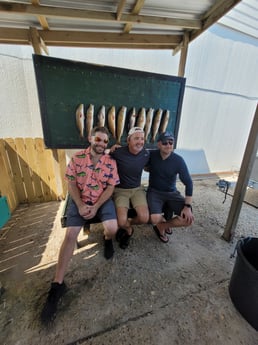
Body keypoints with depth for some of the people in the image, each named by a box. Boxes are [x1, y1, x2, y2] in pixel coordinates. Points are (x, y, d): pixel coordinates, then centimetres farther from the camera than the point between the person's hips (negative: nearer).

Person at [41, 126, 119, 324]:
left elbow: (110, 187, -4)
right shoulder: (77, 158, -1)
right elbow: (72, 184, -1)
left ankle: (107, 240, 18)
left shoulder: (111, 162, -2)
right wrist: (81, 205, -12)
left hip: (102, 200, 0)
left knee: (113, 229, -22)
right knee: (70, 235, -13)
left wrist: (96, 207, -15)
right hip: (80, 200, 1)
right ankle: (58, 283, 4)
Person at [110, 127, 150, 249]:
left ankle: (126, 226, 20)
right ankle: (129, 229, 22)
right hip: (120, 189, -3)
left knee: (144, 218, -16)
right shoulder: (117, 152, -18)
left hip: (137, 189, 3)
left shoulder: (146, 154, -6)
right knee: (122, 222, -20)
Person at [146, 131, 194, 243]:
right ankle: (166, 220, 13)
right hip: (154, 191, -1)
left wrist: (188, 206, -14)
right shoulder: (151, 155, -12)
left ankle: (162, 226, 11)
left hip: (171, 193, 2)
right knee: (155, 219, -25)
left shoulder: (178, 160, -12)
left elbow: (188, 182, -9)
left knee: (188, 219, -14)